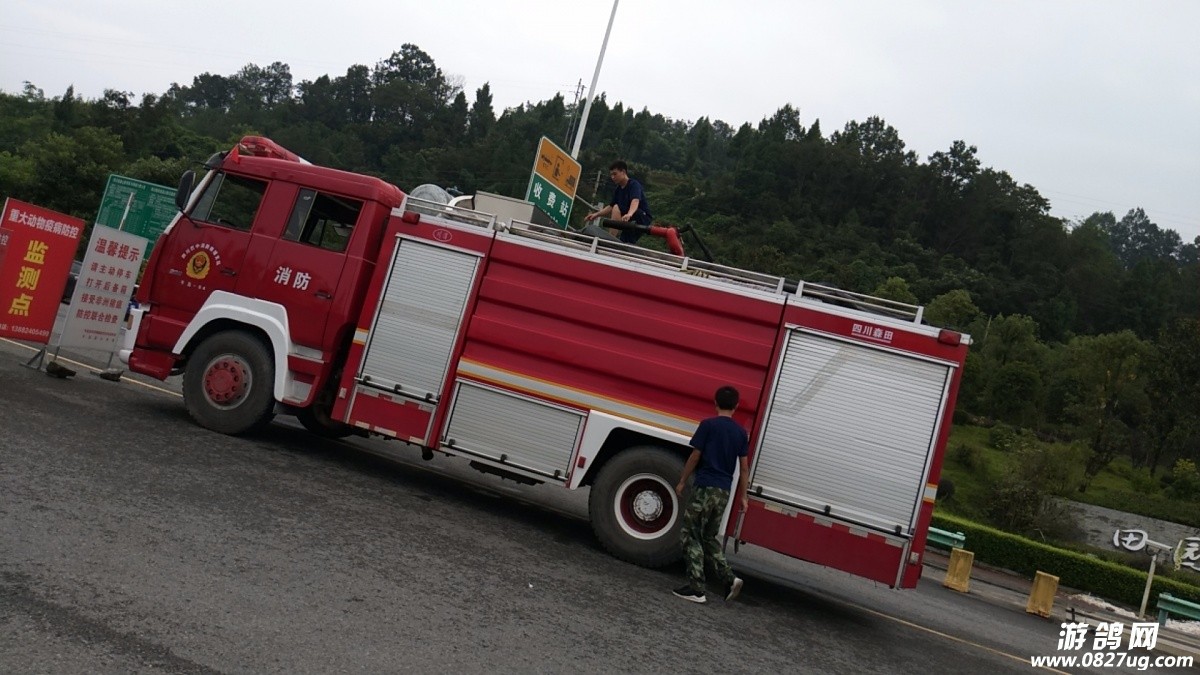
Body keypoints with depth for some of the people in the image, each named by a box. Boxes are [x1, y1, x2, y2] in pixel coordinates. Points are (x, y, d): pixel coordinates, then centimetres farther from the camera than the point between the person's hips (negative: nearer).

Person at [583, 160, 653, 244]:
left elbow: (635, 201, -32)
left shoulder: (634, 184, -12)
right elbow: (611, 207, 17)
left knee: (617, 208, -23)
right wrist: (596, 214, 2)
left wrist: (629, 214, -52)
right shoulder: (618, 189, 12)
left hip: (643, 217, -9)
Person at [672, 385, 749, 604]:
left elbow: (695, 457, -4)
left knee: (692, 536, 1)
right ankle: (729, 578, 3)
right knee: (709, 537, 18)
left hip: (705, 487, -6)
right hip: (724, 491, 6)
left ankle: (696, 589, -2)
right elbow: (744, 467, 10)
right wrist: (742, 496, 15)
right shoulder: (741, 432, 9)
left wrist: (682, 481, 6)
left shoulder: (708, 425, -6)